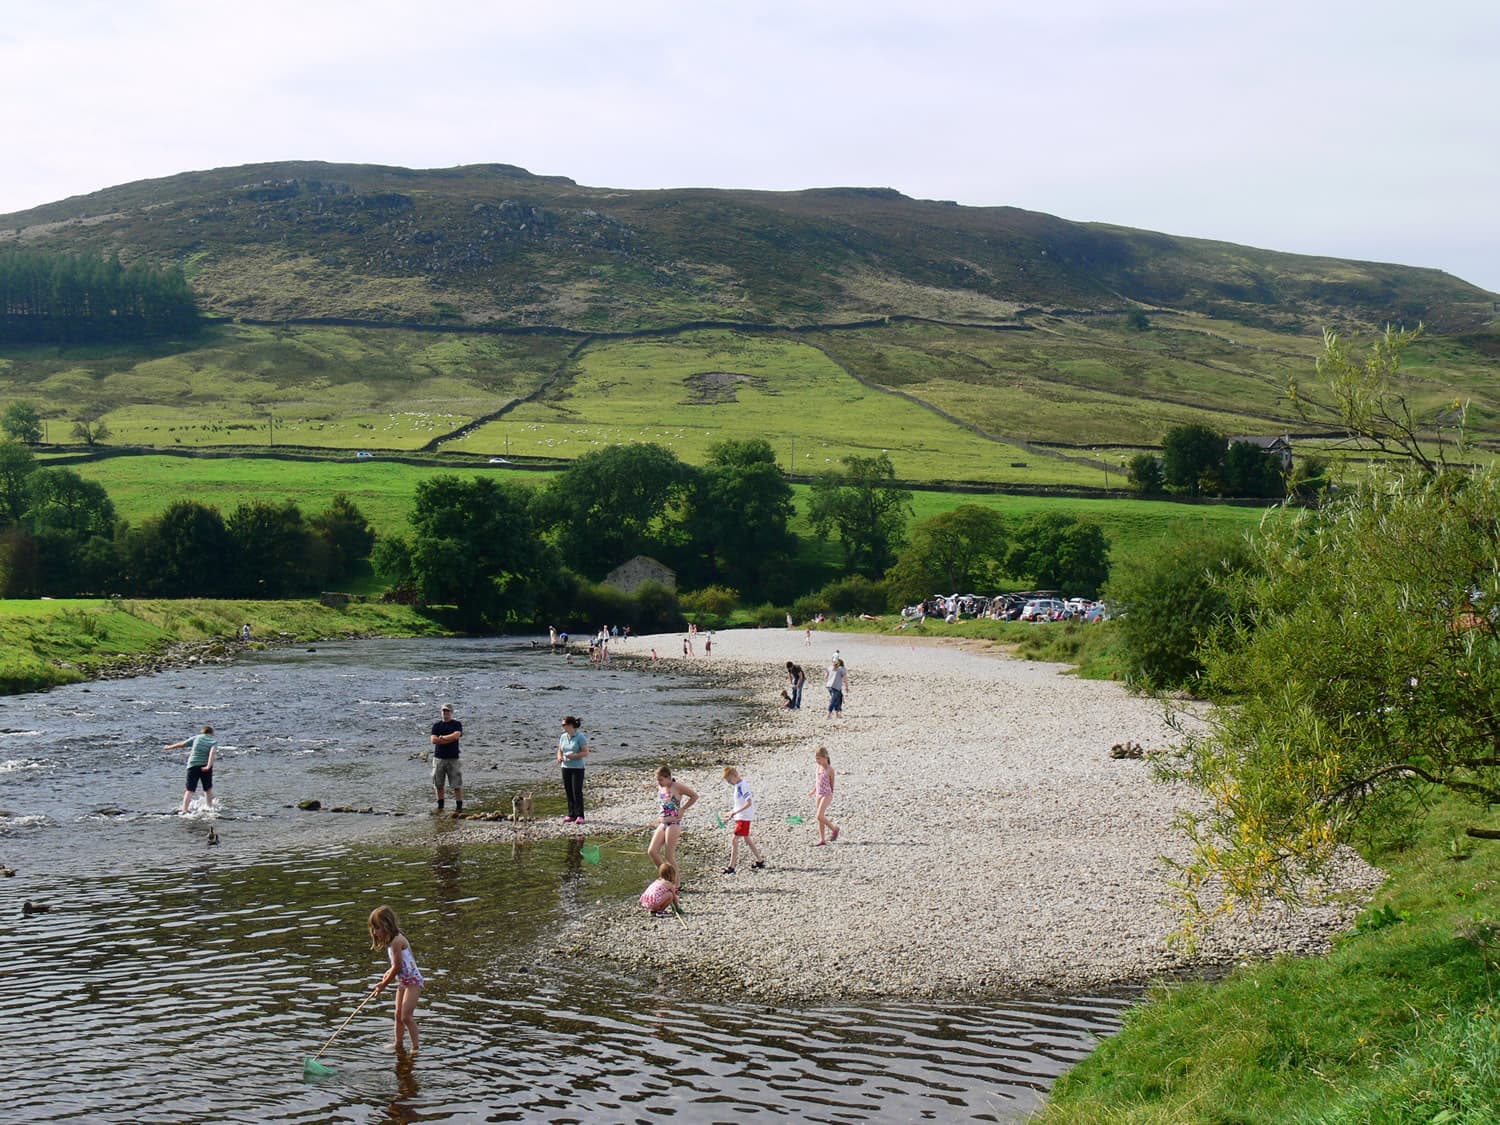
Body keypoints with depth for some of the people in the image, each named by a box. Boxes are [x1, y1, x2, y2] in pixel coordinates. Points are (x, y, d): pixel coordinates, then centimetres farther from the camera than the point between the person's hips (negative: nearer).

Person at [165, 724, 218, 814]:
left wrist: (169, 747, 25)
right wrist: (208, 766, -23)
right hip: (205, 766, 0)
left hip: (193, 765, 0)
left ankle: (184, 811, -15)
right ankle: (209, 806, 27)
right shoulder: (214, 741, 7)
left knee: (189, 790, -3)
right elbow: (212, 752, -12)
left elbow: (182, 744, 11)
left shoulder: (196, 738, 11)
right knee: (208, 788, 21)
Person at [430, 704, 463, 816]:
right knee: (438, 784, 7)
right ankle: (440, 806, 18)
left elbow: (456, 735, -16)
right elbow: (434, 740, -6)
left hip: (453, 758, -3)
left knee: (457, 784, -6)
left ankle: (459, 807, -4)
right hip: (438, 757, 3)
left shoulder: (457, 724, 3)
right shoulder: (437, 725, 8)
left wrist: (442, 737, -7)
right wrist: (450, 739, -10)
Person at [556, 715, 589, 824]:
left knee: (577, 791, -8)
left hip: (577, 768, -6)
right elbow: (560, 750, 16)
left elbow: (586, 753, -11)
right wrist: (559, 758, -6)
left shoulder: (580, 737, -10)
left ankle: (580, 816, -4)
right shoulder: (563, 737, 8)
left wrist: (574, 755, -24)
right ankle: (571, 815, 14)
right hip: (565, 767, 6)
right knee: (568, 792, 6)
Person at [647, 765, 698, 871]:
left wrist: (682, 809, -3)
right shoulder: (660, 788, 11)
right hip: (662, 824, 7)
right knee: (652, 851, -4)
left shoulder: (676, 787, -8)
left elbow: (694, 796, -3)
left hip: (674, 824, -7)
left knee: (669, 856, -7)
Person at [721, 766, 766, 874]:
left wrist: (735, 812, -28)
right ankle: (760, 861, 34)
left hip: (744, 817, -10)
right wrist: (734, 809, 10)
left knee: (734, 840, -12)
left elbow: (749, 803, -26)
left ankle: (731, 867, -11)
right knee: (747, 839, 22)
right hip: (740, 817, 10)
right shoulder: (739, 785, 8)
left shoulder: (742, 786, -20)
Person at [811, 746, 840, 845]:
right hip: (819, 795, 7)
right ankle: (821, 840, 12)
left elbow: (832, 783, -4)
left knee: (820, 816, -15)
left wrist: (831, 795, 2)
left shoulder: (829, 769, -12)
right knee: (820, 818, 8)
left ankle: (834, 828, 6)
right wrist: (814, 790, 18)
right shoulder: (819, 767, 7)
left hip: (826, 795, -7)